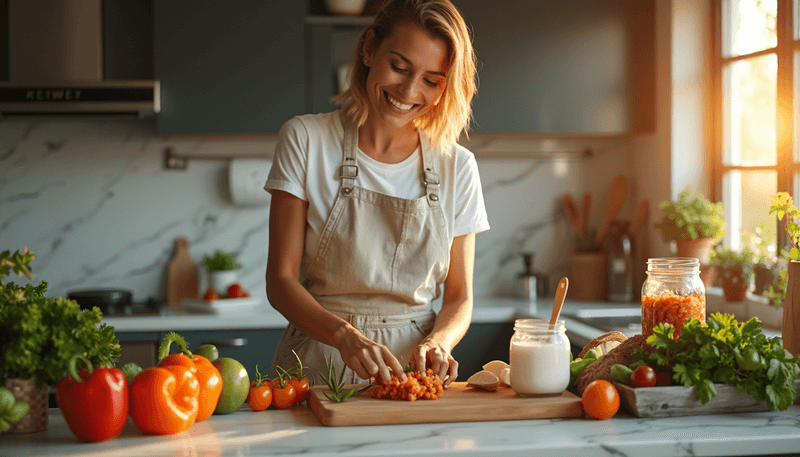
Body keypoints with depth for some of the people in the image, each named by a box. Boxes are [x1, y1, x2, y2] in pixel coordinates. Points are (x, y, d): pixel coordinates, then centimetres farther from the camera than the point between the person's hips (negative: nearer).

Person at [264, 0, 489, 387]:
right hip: (317, 365, -1)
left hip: (412, 367, 2)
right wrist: (346, 335, -22)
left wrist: (438, 342, -14)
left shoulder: (457, 166, 5)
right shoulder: (305, 140, -1)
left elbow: (459, 296, 9)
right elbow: (281, 281, -4)